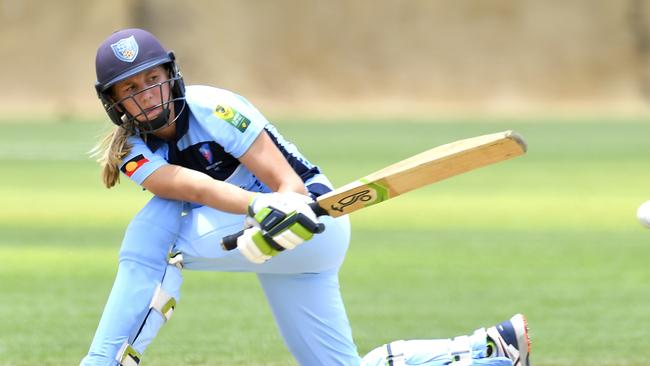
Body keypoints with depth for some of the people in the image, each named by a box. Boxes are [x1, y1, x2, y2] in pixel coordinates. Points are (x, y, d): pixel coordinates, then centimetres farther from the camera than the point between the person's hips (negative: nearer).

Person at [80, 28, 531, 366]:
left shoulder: (212, 109, -16)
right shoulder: (134, 153, -3)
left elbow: (290, 185, -20)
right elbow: (194, 187, -25)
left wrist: (282, 211, -43)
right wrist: (261, 210, -45)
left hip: (316, 221, -8)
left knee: (157, 230, -23)